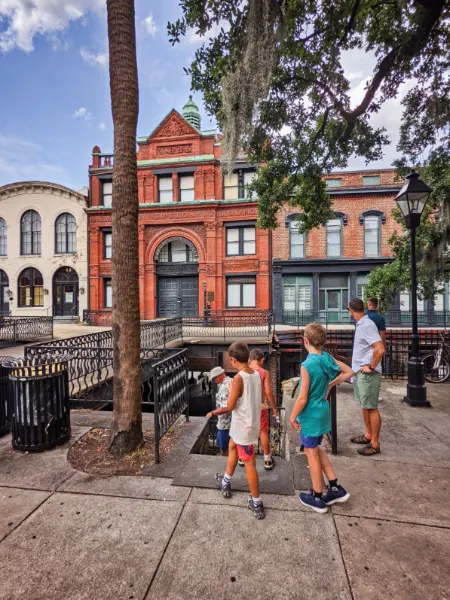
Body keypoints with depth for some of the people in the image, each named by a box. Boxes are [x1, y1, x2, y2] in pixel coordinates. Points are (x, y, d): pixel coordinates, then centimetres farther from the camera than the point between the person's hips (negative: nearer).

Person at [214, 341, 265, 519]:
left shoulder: (238, 378, -26)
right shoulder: (256, 375, -3)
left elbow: (230, 406, -20)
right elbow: (259, 399, 9)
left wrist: (217, 411, 0)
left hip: (243, 427, -7)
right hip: (250, 423, 8)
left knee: (249, 464, 7)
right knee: (232, 447, 26)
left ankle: (257, 504, 24)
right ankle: (225, 483, 42)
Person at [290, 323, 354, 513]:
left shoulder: (307, 365, -26)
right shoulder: (328, 358, -5)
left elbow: (302, 399, -22)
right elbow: (349, 372, 8)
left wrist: (292, 416, -8)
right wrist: (331, 384, 6)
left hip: (310, 415, -7)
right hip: (322, 412, 7)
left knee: (311, 453, 11)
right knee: (316, 449, 25)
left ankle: (317, 498, 28)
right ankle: (336, 488, 32)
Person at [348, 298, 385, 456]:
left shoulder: (367, 325, -20)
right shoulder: (361, 324, 9)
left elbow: (380, 349, -28)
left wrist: (371, 367, -19)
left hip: (367, 374, -10)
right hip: (359, 372, 10)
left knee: (372, 408, 1)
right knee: (365, 406, 19)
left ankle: (375, 444, 12)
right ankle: (368, 435, 34)